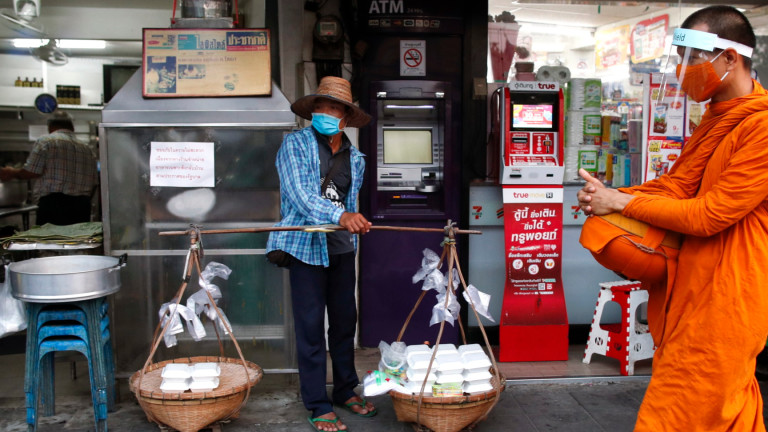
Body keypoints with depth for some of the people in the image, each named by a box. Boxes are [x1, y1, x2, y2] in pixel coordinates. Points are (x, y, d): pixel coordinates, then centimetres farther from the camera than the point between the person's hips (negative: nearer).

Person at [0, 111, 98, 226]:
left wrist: (12, 173, 15)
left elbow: (31, 172, -4)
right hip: (82, 207, 5)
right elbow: (93, 185, 16)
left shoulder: (45, 141, 1)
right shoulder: (88, 149, 16)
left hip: (53, 204, -5)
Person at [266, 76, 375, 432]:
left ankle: (346, 391, 29)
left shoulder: (355, 158, 11)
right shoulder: (295, 144, -4)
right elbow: (300, 195, -18)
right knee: (311, 326, -2)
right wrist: (340, 216, -32)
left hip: (342, 247, 5)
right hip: (306, 246, -5)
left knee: (345, 320, 13)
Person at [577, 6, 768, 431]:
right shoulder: (715, 118, 12)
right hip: (693, 286, 9)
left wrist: (620, 202, -15)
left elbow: (708, 215, -21)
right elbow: (676, 186, 5)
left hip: (723, 297, -9)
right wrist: (606, 198, -11)